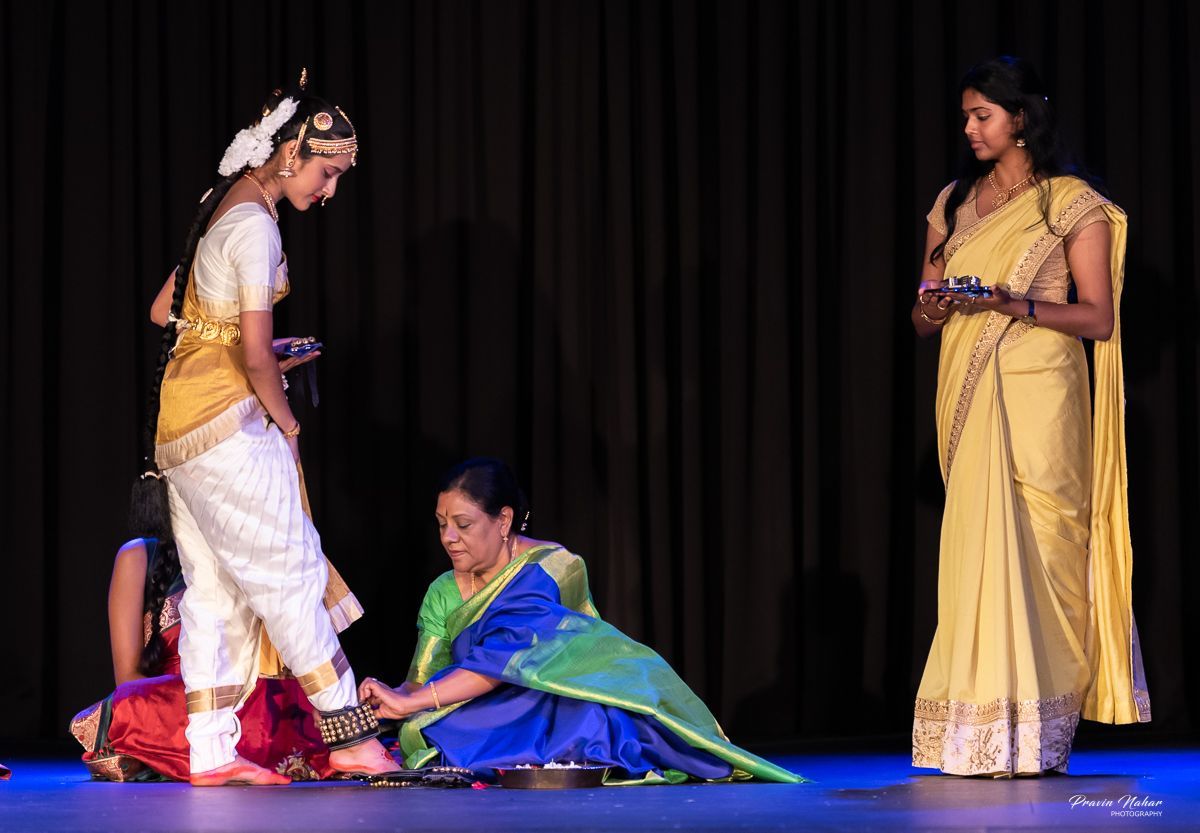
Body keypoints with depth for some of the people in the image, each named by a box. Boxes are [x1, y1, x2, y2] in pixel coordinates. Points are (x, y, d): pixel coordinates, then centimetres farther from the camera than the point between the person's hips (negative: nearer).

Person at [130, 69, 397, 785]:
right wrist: (287, 424, -5)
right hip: (228, 419, -9)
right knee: (290, 573, -5)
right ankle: (352, 737, -2)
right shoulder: (256, 225, -15)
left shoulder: (221, 210, 15)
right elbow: (255, 356, -19)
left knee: (213, 589, 7)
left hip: (179, 419, 9)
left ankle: (211, 752, 5)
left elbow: (164, 310, 23)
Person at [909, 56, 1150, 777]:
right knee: (977, 549, -1)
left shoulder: (1073, 203, 1)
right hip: (969, 394, 5)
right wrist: (933, 308, -5)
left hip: (1037, 393, -5)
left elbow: (1099, 317, -5)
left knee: (1032, 550, -8)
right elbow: (923, 317, 19)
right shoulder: (954, 203, 16)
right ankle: (982, 736, -1)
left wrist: (1016, 304, -18)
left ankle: (1033, 734, -6)